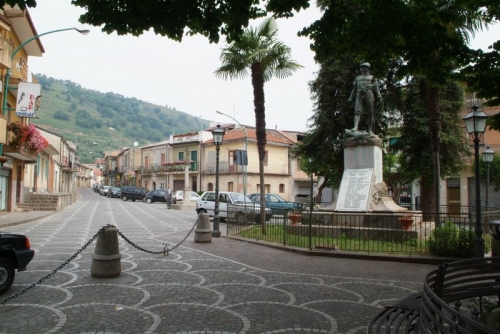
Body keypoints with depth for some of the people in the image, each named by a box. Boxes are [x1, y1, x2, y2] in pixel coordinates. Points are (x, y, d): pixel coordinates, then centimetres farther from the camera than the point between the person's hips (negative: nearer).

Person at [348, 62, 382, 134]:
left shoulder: (371, 77, 17)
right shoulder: (358, 78, 27)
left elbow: (376, 87, 6)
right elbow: (354, 88, 27)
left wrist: (379, 95, -8)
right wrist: (351, 97, 19)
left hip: (368, 94, -2)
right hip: (359, 95, 2)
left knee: (370, 113, -4)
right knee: (357, 111, -16)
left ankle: (370, 129, -2)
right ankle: (355, 127, -29)